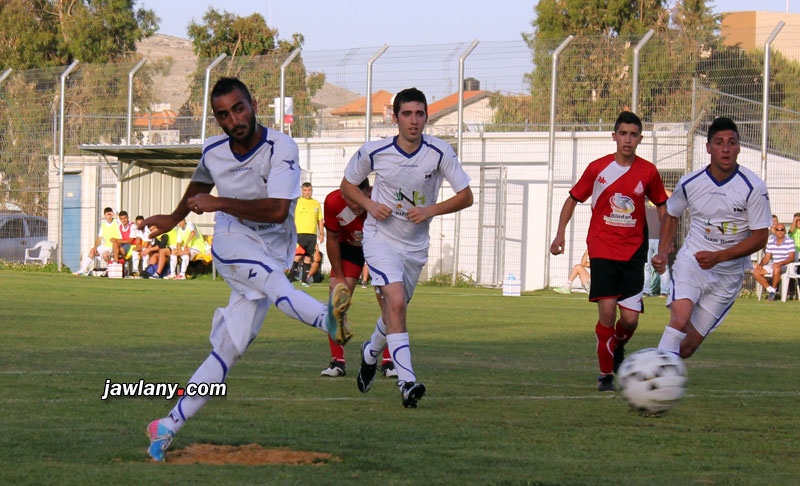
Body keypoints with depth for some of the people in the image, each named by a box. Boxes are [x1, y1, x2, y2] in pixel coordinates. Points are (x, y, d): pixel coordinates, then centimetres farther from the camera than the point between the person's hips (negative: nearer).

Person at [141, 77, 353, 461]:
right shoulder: (213, 151, -1)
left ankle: (168, 426, -1)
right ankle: (327, 319, -63)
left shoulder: (280, 148, -16)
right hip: (231, 243, 1)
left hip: (274, 250, -1)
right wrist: (174, 219, 41)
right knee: (269, 276, -34)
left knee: (229, 349, -7)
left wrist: (219, 203, -28)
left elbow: (278, 211, -26)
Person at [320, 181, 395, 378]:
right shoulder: (333, 202, -29)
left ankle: (388, 361, 0)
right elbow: (332, 239, -11)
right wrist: (339, 276, -9)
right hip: (348, 247, 1)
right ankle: (338, 362, -4)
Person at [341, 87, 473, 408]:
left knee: (394, 310, 16)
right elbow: (347, 185, 6)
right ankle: (407, 382, -27)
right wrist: (370, 205, -13)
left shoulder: (440, 152, -10)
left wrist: (432, 210, -20)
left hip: (415, 245, 3)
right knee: (396, 303, -23)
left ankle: (371, 353, 49)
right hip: (381, 238, -3)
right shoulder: (373, 152, -11)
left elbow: (466, 196, -5)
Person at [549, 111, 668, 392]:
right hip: (602, 250, -1)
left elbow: (661, 205, 17)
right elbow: (573, 199, 11)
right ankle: (605, 374, 0)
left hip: (633, 251, 1)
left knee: (630, 318, -7)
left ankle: (618, 347, 30)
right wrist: (560, 234, 0)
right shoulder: (597, 168, -1)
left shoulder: (647, 172, 2)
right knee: (607, 310, -15)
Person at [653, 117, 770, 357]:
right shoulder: (690, 183, -3)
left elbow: (760, 237, -11)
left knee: (686, 348, 1)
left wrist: (719, 257, -22)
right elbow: (671, 215, 17)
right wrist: (663, 251, 2)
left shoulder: (754, 188, -12)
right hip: (691, 261, 0)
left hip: (729, 273, 0)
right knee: (680, 319, -29)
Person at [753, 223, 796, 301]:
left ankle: (773, 291, -22)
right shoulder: (771, 241, 9)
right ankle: (770, 290, -8)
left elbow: (791, 258, -15)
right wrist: (760, 265, -7)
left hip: (786, 266, -6)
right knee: (756, 272, -12)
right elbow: (767, 258, 13)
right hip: (773, 266, 6)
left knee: (776, 269, -40)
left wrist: (780, 263, -29)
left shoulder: (790, 241, -8)